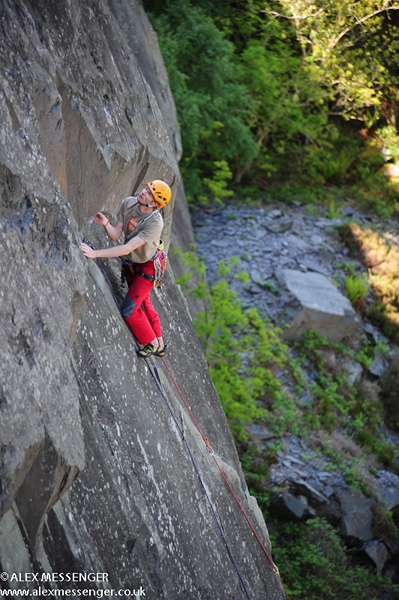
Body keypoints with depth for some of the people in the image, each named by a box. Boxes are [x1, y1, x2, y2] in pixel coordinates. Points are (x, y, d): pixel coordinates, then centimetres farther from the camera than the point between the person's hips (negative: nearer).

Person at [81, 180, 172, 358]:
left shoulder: (155, 223, -36)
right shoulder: (129, 203, -17)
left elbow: (127, 248, -39)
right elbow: (115, 236, -16)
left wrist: (95, 253, -43)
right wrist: (106, 223, -37)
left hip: (147, 267, -7)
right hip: (131, 263, 7)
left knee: (129, 310, -7)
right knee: (143, 304, 22)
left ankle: (152, 344, 16)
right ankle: (159, 344, 41)